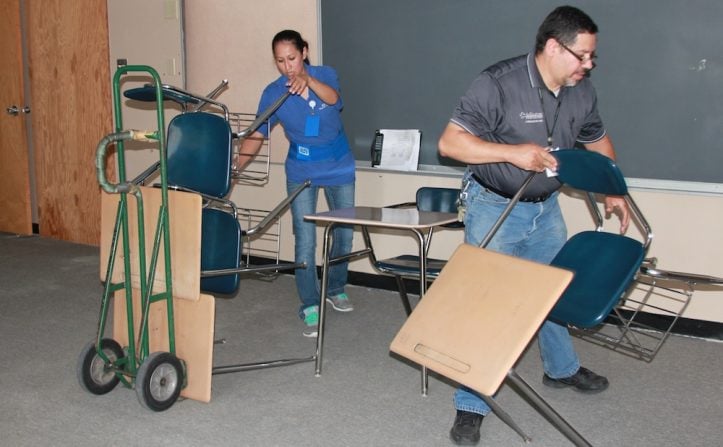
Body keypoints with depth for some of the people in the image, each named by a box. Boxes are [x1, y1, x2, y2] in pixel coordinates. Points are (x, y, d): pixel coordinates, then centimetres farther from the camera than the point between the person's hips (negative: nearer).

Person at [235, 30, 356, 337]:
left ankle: (336, 289, 33)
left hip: (339, 166, 1)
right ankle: (310, 306, 2)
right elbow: (256, 135, -12)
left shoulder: (326, 75, -11)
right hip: (302, 170, -1)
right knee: (305, 241, -8)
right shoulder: (273, 93, -11)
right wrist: (235, 167, -24)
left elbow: (332, 98, -33)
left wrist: (308, 80, -52)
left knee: (344, 233, 11)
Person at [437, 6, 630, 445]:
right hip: (494, 207, -6)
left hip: (546, 208, 6)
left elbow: (597, 140, 14)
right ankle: (471, 406, 6)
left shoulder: (582, 90, -4)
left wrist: (613, 191, 6)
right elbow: (450, 142, -25)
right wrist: (514, 153, -34)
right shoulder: (498, 84, -23)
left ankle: (562, 368, 46)